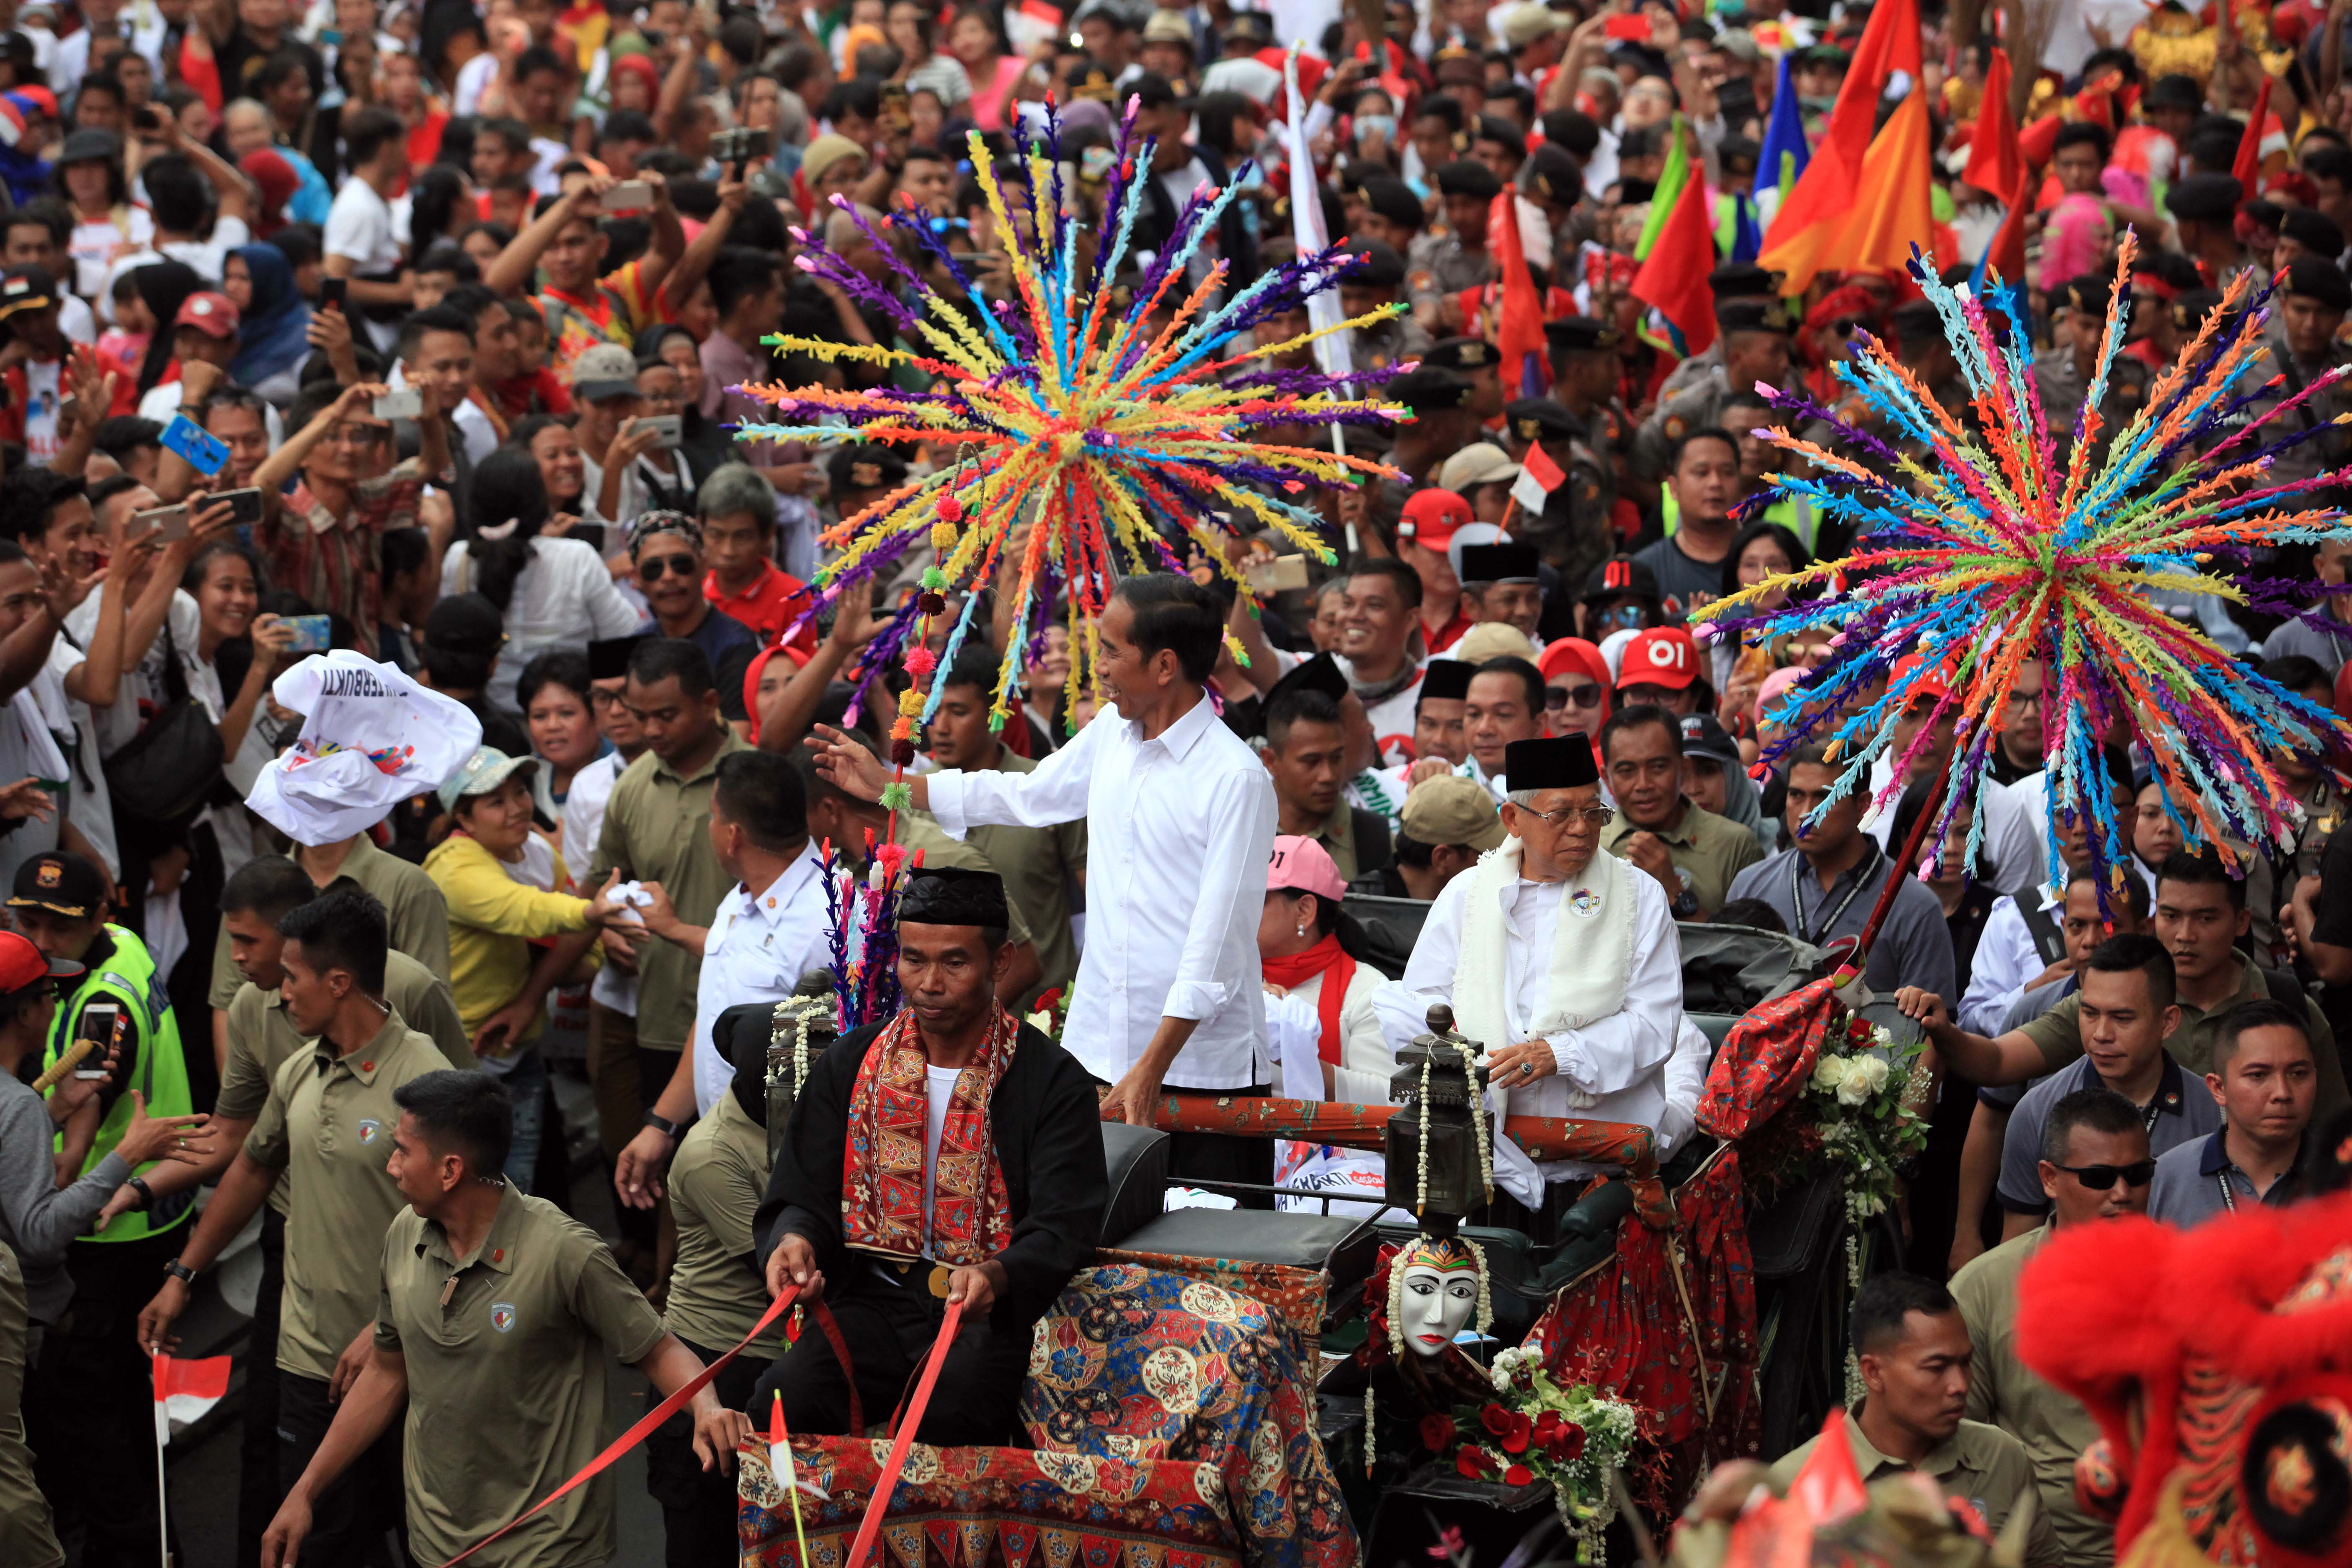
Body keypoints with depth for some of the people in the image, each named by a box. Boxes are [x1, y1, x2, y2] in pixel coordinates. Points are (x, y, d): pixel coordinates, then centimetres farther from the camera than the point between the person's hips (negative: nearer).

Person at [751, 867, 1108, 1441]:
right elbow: (802, 1195, 11)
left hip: (992, 1312, -3)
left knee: (949, 1412, -36)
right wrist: (794, 1239, -15)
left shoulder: (1055, 1081, -1)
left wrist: (995, 1276, -31)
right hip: (876, 1302, 3)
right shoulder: (849, 1065, 11)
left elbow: (1062, 1228, -9)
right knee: (785, 1396, -28)